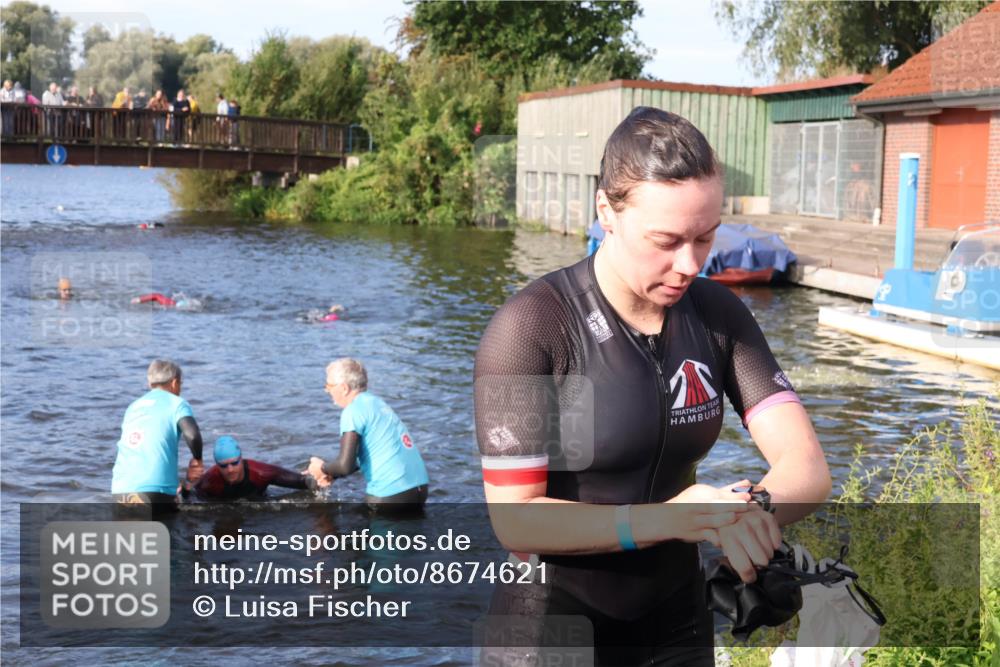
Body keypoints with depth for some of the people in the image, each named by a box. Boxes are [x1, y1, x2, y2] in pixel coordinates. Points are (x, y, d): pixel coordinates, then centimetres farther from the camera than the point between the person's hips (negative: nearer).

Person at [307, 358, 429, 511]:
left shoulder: (353, 411, -10)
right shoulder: (376, 402, 17)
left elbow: (345, 465, -17)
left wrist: (323, 468, 4)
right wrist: (332, 474, 16)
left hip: (392, 495, -8)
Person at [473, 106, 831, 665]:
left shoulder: (718, 315, -6)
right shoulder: (530, 328, -20)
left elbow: (807, 467, -11)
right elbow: (515, 519, -21)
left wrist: (751, 511, -33)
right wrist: (664, 519, -34)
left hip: (678, 619, 4)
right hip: (556, 620, -4)